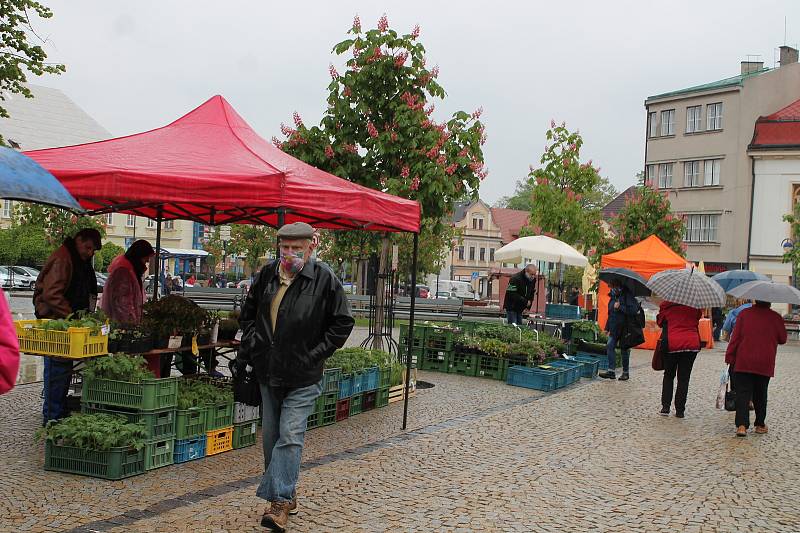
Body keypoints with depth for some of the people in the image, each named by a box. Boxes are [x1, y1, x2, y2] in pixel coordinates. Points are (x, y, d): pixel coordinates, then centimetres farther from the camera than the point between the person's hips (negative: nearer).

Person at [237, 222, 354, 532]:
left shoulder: (324, 280, -11)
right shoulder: (267, 275, 3)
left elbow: (342, 323, -6)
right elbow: (248, 313, 20)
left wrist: (315, 355, -9)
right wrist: (250, 345, 9)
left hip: (302, 378, -5)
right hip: (268, 373, 6)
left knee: (290, 436, -11)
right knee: (271, 437, 13)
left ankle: (280, 500, -8)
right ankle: (286, 496, 26)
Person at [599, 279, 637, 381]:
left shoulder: (627, 295, -12)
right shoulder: (613, 296, 11)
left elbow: (634, 310, -22)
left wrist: (620, 307, -24)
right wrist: (607, 327, 19)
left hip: (625, 328, -7)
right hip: (614, 328, 7)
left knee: (624, 349, 3)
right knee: (609, 346, -4)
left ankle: (626, 372, 16)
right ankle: (611, 371, -2)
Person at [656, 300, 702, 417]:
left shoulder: (666, 306, -1)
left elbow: (659, 322, 10)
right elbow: (698, 317, 18)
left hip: (671, 344, -1)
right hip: (692, 344, 1)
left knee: (668, 376, 15)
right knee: (684, 378, 7)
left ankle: (665, 407, 8)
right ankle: (680, 410, 6)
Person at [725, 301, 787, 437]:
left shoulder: (744, 314, -2)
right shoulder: (776, 317, -2)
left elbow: (735, 337, -4)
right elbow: (783, 339, 8)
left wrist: (730, 357, 0)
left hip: (743, 363, -1)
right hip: (765, 364, 1)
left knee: (743, 393, -2)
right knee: (760, 395, 16)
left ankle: (741, 425, -15)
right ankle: (760, 425, 24)